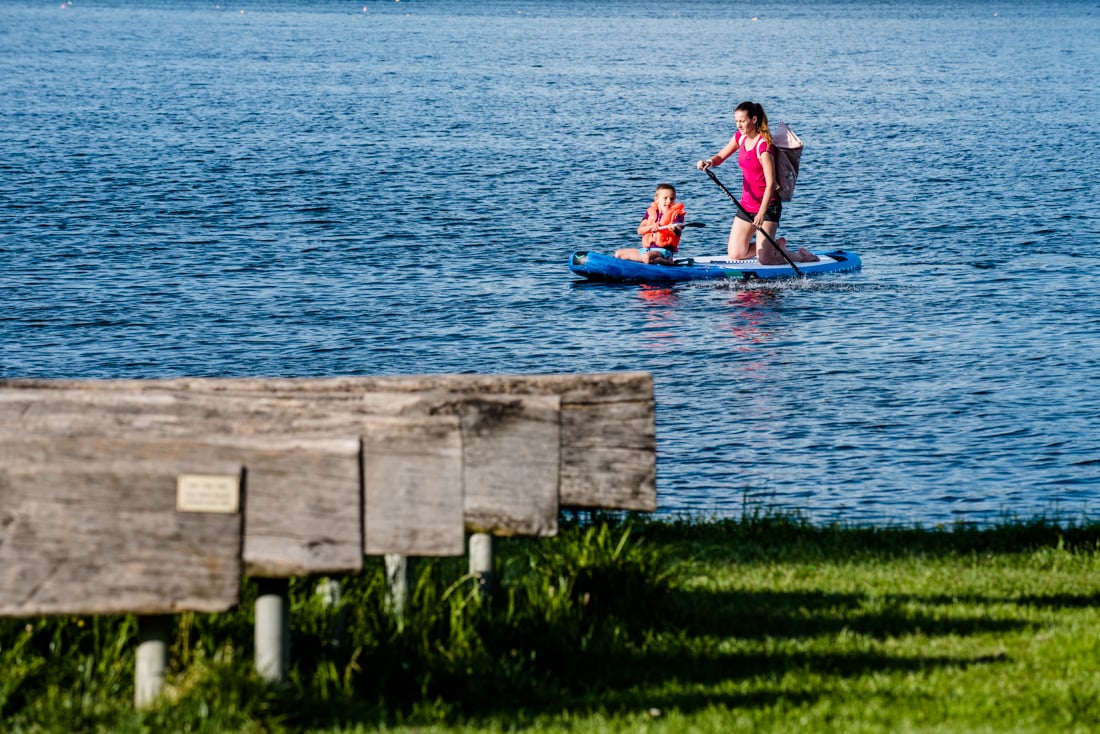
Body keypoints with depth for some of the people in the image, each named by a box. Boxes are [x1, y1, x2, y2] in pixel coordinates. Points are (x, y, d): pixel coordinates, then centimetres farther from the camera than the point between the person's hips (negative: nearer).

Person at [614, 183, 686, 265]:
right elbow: (640, 230, 3)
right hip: (647, 248, 7)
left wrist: (674, 230, -44)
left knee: (647, 256, -40)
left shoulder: (676, 214, -2)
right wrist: (651, 227, -19)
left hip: (664, 250, -7)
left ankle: (667, 261, -13)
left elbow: (678, 232, -19)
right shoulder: (651, 212, 11)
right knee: (618, 253, 2)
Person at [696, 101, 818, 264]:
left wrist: (761, 214, -31)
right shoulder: (741, 137, 2)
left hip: (767, 205, -8)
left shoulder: (763, 145, -22)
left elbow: (770, 183, -25)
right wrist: (709, 162, -13)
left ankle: (802, 256, 15)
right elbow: (720, 157, 11)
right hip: (747, 203, 8)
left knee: (764, 260, -12)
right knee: (735, 255, 5)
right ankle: (778, 244, 27)